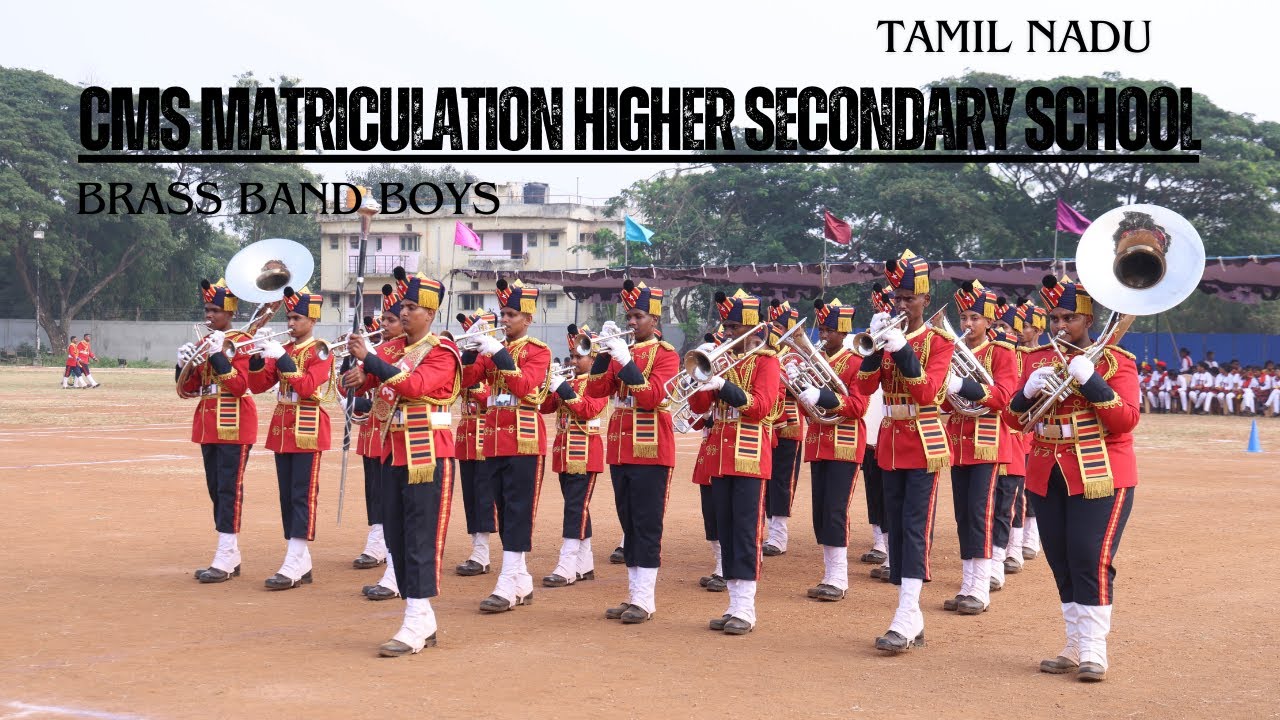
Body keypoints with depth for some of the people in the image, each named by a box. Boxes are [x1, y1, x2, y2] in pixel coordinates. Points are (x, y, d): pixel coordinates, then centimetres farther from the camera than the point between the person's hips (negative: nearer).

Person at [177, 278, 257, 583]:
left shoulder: (241, 341, -7)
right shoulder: (204, 342, 14)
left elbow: (239, 386, -18)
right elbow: (188, 389, 14)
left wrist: (217, 354, -23)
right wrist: (183, 363, -4)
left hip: (234, 424, -8)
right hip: (208, 424, 8)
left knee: (229, 488, -8)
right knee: (216, 489, 10)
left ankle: (225, 560, -8)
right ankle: (231, 556, 16)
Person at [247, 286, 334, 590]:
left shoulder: (321, 351, -5)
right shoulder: (283, 350, 14)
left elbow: (306, 387, -19)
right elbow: (258, 386, 9)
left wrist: (282, 358, -23)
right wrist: (257, 358, -7)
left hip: (307, 431, -7)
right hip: (282, 430, 7)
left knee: (303, 497, -8)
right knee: (287, 497, 8)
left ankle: (293, 568, -11)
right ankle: (302, 564, 14)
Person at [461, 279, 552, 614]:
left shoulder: (538, 351, -3)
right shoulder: (492, 348, 15)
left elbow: (524, 386, -18)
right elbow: (467, 379, 5)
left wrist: (499, 355, -25)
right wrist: (470, 351, -11)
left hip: (524, 442, -7)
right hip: (494, 441, 7)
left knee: (518, 512, -7)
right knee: (504, 511, 9)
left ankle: (508, 587, -10)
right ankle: (522, 581, 18)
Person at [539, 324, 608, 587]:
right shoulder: (568, 380, 18)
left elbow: (589, 409, -19)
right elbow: (545, 406, 11)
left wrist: (565, 390, -23)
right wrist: (548, 383, -5)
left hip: (585, 453, -8)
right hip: (565, 453, 8)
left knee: (576, 507, -12)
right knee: (577, 508, 11)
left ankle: (567, 568, -16)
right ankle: (584, 565, 18)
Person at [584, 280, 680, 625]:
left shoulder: (666, 354, -4)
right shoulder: (621, 352, 15)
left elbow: (652, 396, -17)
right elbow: (596, 390, 5)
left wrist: (626, 360, -22)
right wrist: (604, 353, -7)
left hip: (650, 451, -6)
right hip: (620, 450, 6)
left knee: (647, 525, -5)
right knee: (628, 524, 10)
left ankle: (644, 600, -3)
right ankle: (633, 595, 15)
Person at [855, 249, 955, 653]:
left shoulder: (939, 341, -4)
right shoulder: (886, 337, 10)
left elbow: (928, 392, -17)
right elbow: (864, 387, -1)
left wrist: (903, 349, -25)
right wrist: (875, 345, -13)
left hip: (924, 445, -6)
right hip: (890, 442, 6)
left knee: (916, 528, -11)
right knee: (896, 529, 7)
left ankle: (904, 622, -17)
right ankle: (914, 622, 13)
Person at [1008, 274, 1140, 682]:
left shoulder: (1115, 360, -3)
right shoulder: (1037, 359, 11)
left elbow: (1126, 421, -13)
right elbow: (1015, 417, 11)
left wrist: (1091, 380, -23)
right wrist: (1029, 391, -10)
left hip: (1100, 476, -5)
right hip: (1047, 476, 5)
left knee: (1091, 561, -11)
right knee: (1061, 564, 7)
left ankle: (1093, 652, -5)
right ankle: (1075, 647, 16)